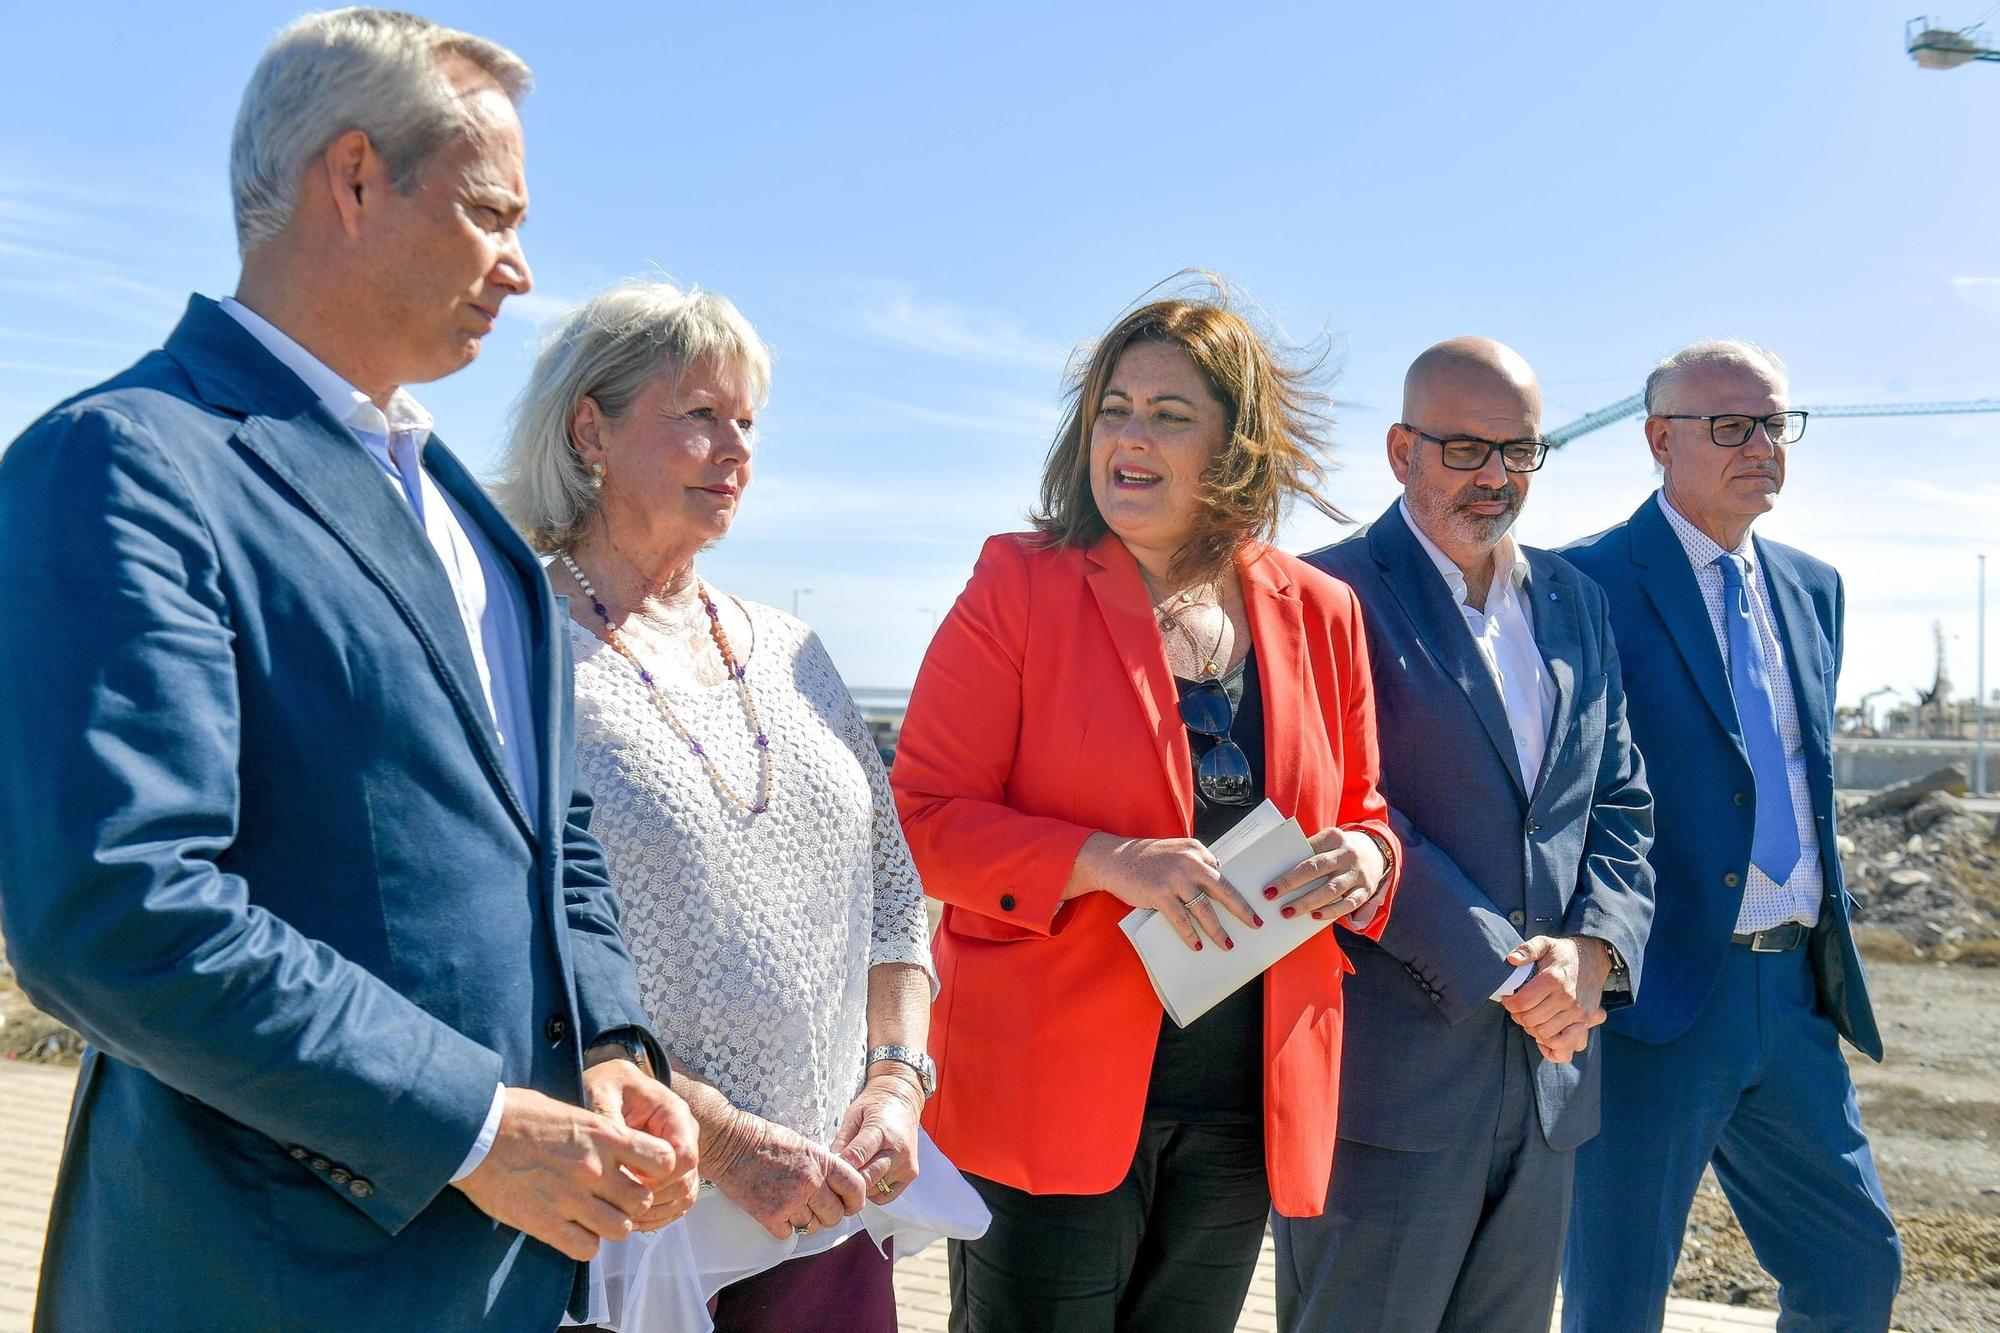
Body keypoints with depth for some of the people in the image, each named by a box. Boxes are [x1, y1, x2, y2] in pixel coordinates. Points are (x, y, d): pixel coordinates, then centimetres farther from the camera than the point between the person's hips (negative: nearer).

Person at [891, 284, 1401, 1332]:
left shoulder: (1320, 615, 5)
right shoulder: (1022, 586, -6)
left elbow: (1361, 809, 15)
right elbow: (922, 815, -9)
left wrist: (1365, 855, -9)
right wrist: (1106, 862, -24)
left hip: (1248, 1103, 4)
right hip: (1050, 1088, -4)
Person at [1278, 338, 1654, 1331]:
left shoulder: (1574, 603, 14)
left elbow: (1620, 805, 14)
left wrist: (1594, 950, -4)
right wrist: (1506, 973, -14)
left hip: (1545, 1072, 7)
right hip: (1386, 1074, -6)